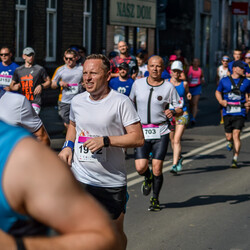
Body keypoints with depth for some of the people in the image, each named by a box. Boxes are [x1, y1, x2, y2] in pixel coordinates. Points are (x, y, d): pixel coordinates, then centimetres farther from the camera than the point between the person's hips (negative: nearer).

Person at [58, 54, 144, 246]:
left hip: (112, 182, -3)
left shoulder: (121, 102, -9)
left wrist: (105, 141, -22)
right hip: (80, 180, 3)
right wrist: (68, 146, 7)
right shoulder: (77, 101, 6)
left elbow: (138, 138, -12)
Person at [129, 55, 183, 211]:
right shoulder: (138, 84, 6)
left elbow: (180, 109, 3)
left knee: (157, 169, -5)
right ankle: (148, 178, 26)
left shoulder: (169, 87, 0)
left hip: (161, 132, -1)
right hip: (142, 132, 1)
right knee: (141, 167, -12)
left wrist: (173, 112, -19)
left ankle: (155, 199, 18)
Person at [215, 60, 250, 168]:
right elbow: (218, 92, 16)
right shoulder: (224, 81, 4)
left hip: (240, 112, -1)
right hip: (227, 112, 1)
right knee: (229, 136, 4)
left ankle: (235, 159, -7)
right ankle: (230, 141, 44)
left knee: (236, 134, -12)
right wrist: (221, 101, -1)